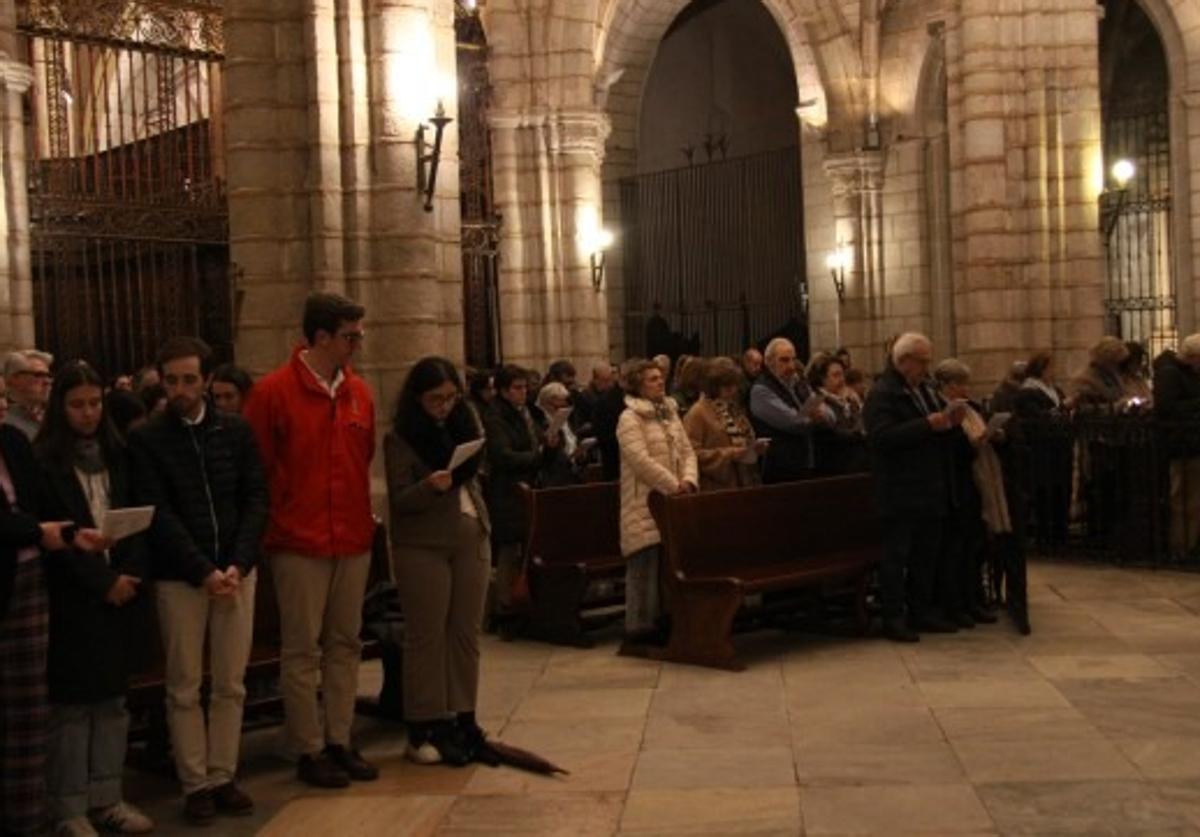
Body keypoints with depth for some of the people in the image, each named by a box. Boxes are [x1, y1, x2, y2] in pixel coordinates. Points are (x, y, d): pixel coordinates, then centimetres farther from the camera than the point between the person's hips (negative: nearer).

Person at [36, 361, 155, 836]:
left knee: (112, 699, 9)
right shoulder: (43, 459, -5)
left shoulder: (117, 454, 11)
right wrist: (102, 580, -13)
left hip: (123, 588, 5)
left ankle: (106, 799, 17)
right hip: (71, 595, -5)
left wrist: (130, 574, -7)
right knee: (72, 703, 0)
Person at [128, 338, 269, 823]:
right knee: (184, 688, 4)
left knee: (230, 684, 7)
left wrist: (238, 564, -10)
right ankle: (195, 784, 13)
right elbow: (157, 514, -7)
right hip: (179, 576, -2)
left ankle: (223, 777, 17)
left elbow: (256, 499, 3)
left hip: (237, 570, 2)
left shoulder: (237, 432, 7)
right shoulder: (146, 439, -1)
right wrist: (203, 570, -15)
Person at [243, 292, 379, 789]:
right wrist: (275, 523, -3)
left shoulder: (359, 393, 8)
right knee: (302, 650, 3)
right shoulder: (274, 392, -8)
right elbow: (256, 468, -5)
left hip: (353, 539, 6)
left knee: (345, 643, 12)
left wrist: (362, 514, 12)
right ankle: (309, 751, 13)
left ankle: (340, 741, 22)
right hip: (299, 542, -5)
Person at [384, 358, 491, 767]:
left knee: (466, 632, 8)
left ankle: (462, 720, 16)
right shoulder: (400, 438, -7)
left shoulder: (463, 425, 9)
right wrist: (430, 486, -29)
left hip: (470, 540, 5)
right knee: (426, 635, 0)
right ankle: (423, 729, 7)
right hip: (422, 547, -5)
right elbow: (399, 499, -10)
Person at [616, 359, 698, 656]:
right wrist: (674, 485, -17)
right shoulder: (630, 419, -8)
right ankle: (638, 631, 1)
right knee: (645, 568, -5)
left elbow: (687, 451, 13)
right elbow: (641, 461, -18)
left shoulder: (671, 414, 17)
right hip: (645, 505, -7)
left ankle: (661, 625, 19)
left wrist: (689, 479, -7)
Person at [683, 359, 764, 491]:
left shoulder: (734, 410, 14)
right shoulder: (698, 414, -8)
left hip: (742, 486, 7)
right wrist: (728, 454, -19)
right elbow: (693, 454, -16)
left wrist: (755, 448, 4)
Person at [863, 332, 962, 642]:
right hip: (899, 493, -9)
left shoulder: (925, 390, 16)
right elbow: (882, 436, -24)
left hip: (930, 489, 9)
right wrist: (928, 425, -26)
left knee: (927, 555, 13)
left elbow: (937, 426, 24)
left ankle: (921, 612, 22)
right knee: (896, 556, -3)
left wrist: (950, 421, 1)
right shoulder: (882, 393, -11)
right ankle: (892, 618, 2)